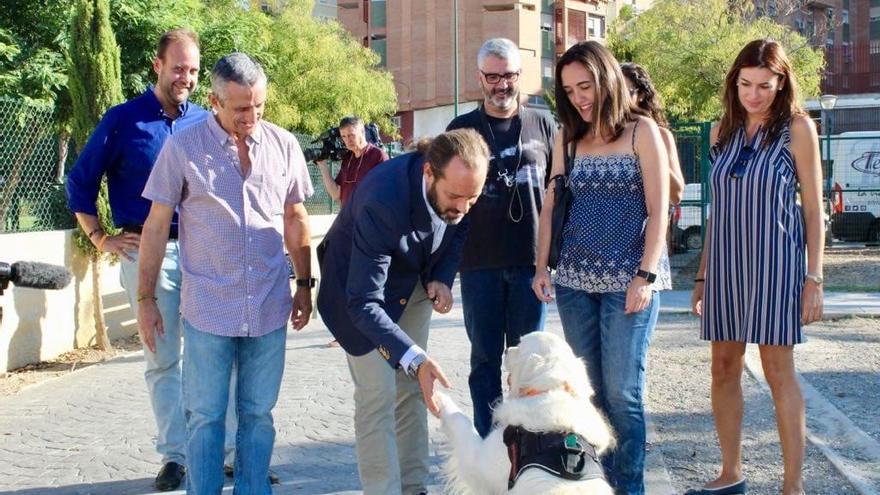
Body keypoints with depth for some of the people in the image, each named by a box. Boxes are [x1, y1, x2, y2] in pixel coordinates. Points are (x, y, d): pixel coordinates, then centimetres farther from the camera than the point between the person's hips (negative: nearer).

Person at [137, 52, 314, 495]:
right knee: (205, 417, 4)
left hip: (269, 308, 3)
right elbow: (156, 226, -1)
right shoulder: (182, 148, -5)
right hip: (208, 309, -2)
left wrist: (304, 284, 13)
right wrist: (146, 299, -1)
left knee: (258, 414, 11)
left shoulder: (283, 145, 4)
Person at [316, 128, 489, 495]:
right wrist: (414, 359, -48)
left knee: (411, 391, 9)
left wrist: (442, 277, -14)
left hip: (415, 283, 6)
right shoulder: (381, 202, -41)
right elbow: (363, 303, -39)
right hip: (361, 284, -5)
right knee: (378, 396, -10)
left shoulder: (457, 185, -23)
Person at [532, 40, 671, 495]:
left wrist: (646, 276, -12)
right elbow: (551, 206, 13)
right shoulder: (567, 138, 10)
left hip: (627, 281, -4)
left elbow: (658, 210, -5)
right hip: (574, 280, 4)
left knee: (621, 391, -5)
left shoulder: (641, 131, -2)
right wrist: (541, 267, 4)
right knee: (589, 389, 6)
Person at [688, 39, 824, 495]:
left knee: (778, 371, -3)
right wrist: (703, 275, 14)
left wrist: (814, 277, -9)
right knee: (724, 369, 7)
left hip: (774, 262, -5)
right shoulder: (724, 131, 11)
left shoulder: (797, 128, -2)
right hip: (725, 263, 5)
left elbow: (813, 206, -3)